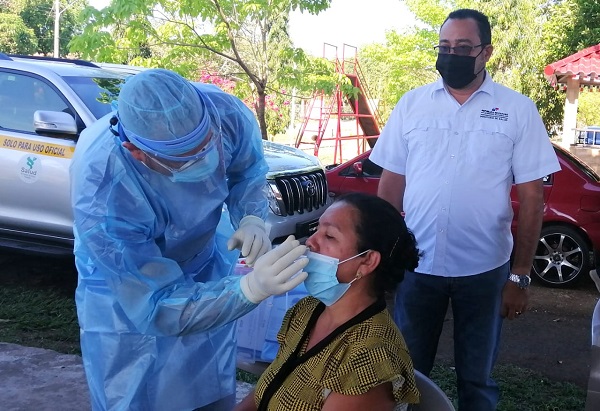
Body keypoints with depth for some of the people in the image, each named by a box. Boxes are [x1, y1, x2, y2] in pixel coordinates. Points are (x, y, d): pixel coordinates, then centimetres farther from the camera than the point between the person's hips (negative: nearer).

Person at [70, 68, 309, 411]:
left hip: (205, 261, 4)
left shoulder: (227, 113, -29)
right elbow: (159, 308, -35)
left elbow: (248, 173, -6)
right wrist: (251, 288, -48)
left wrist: (252, 219, -28)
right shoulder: (102, 194, -40)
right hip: (125, 290, -3)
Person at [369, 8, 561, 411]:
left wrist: (520, 275, -6)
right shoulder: (411, 104, 2)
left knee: (477, 378, 16)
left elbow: (532, 196, -3)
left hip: (485, 270, -1)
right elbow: (391, 183, 5)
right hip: (416, 266, 2)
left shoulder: (517, 109, -3)